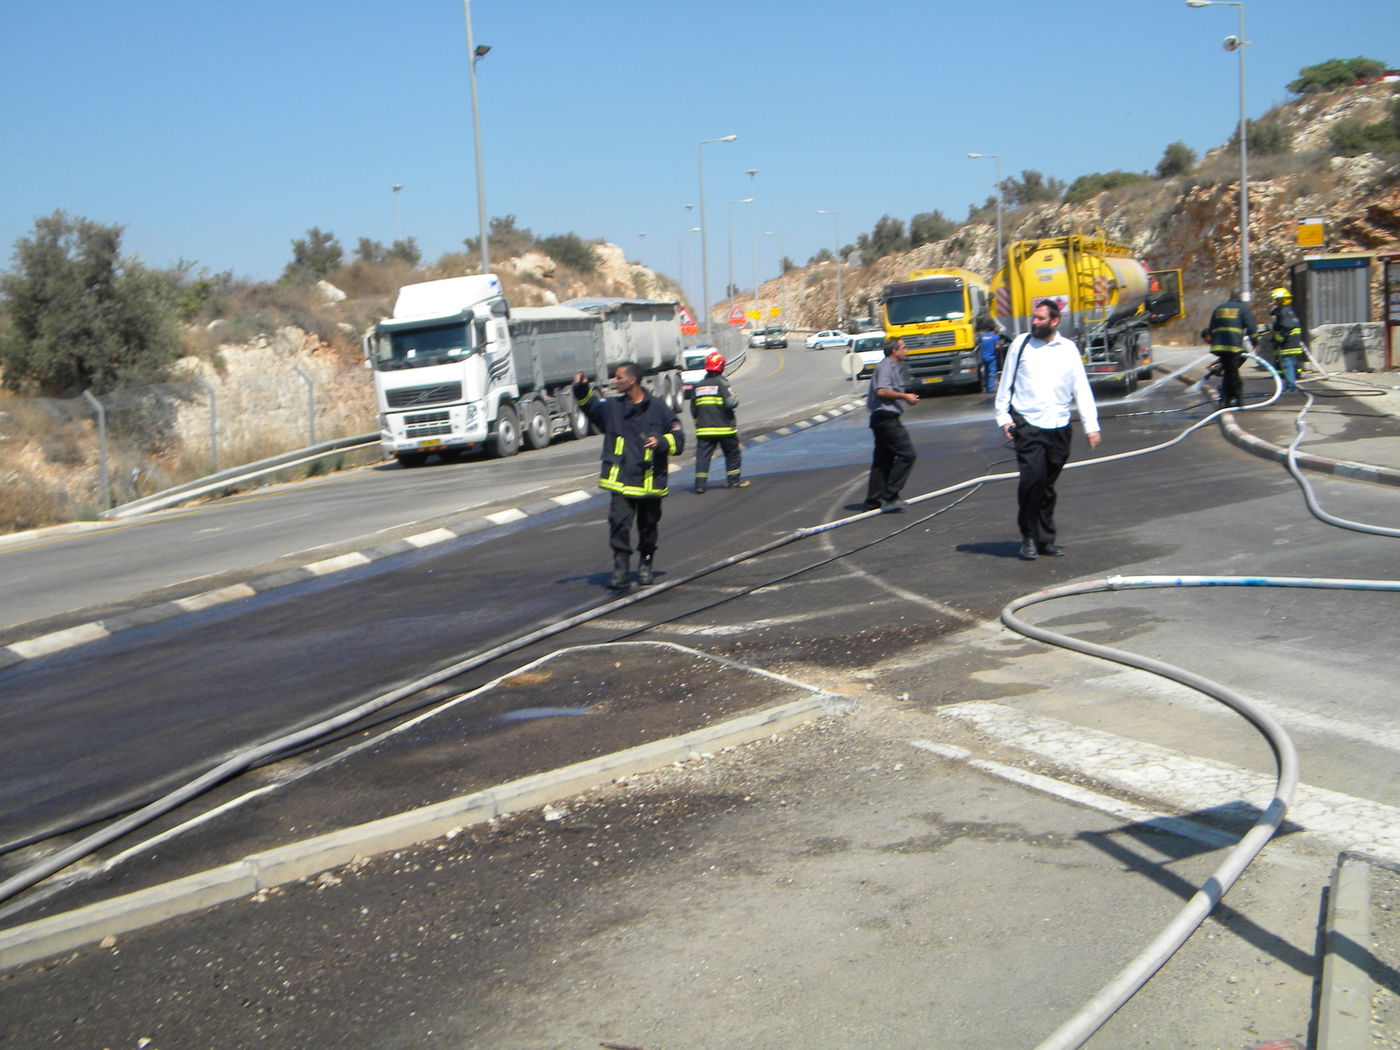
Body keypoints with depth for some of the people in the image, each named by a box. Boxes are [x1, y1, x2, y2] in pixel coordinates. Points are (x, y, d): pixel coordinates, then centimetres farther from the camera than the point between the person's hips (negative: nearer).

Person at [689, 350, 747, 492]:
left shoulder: (698, 386, 8)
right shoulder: (721, 382, -9)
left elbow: (693, 410, 12)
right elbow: (731, 403, -17)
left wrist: (699, 424, 24)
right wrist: (736, 401, 6)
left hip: (703, 429, 4)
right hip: (724, 427, -3)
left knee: (703, 455, 1)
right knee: (732, 453, 13)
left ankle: (700, 484, -7)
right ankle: (734, 480, 18)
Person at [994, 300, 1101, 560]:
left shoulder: (1068, 349, 9)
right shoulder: (1021, 344, 5)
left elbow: (1081, 389, 11)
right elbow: (1006, 383, 9)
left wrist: (1091, 425, 5)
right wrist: (1003, 417, 2)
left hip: (1059, 427, 2)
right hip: (1027, 424, -2)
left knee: (1048, 485, 7)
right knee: (1033, 478, -15)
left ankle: (1045, 539, 17)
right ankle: (1029, 537, -1)